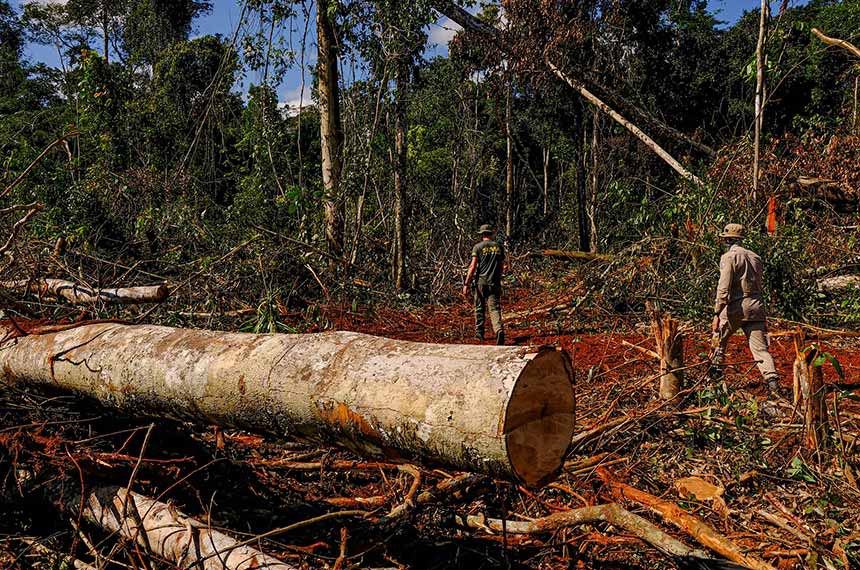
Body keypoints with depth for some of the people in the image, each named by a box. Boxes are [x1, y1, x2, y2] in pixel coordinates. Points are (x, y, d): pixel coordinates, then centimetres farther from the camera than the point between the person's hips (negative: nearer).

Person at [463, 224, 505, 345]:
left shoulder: (478, 247, -2)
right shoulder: (499, 247, 8)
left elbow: (473, 266, -9)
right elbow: (501, 266, 14)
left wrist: (466, 284, -8)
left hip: (481, 282, -1)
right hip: (495, 283, 2)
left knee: (480, 308, 14)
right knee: (495, 308, -3)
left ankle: (479, 333, 23)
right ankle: (499, 330, -26)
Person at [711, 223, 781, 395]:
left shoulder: (729, 257, -5)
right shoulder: (755, 257, 16)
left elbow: (723, 287, -15)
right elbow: (759, 285, 20)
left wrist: (717, 314, -16)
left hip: (735, 307, -5)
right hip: (756, 307, 5)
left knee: (719, 335, 21)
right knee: (760, 348, 0)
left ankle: (717, 365, 25)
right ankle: (772, 380, -14)